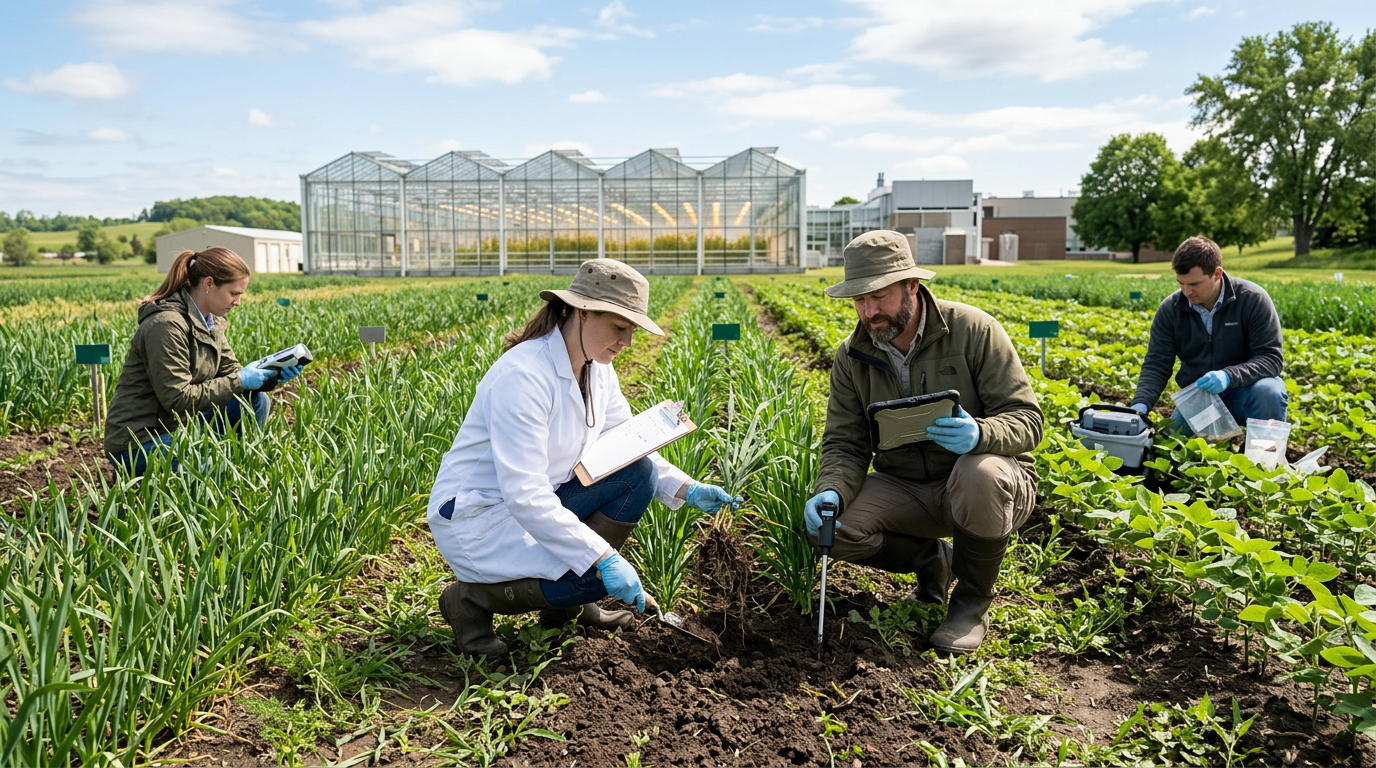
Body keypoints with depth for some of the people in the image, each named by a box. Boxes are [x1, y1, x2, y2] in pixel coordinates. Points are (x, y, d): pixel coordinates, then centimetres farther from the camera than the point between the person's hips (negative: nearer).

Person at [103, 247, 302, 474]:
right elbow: (178, 399, -24)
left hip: (178, 426, 9)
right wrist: (239, 381, -20)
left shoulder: (209, 322, 5)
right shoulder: (167, 325, -22)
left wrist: (272, 373, -11)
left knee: (255, 400, -4)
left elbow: (230, 372, 6)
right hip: (138, 444, -9)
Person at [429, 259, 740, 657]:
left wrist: (687, 489, -8)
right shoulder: (523, 375, -28)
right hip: (475, 515, -8)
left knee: (638, 474, -5)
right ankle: (473, 597, -2)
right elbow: (524, 494, -32)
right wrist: (602, 559, -33)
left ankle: (570, 603, 6)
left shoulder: (598, 370, -1)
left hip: (539, 502, 9)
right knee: (594, 575, -24)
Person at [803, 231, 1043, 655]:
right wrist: (830, 493, -26)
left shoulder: (973, 329, -14)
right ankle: (933, 559, 9)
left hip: (993, 486, -3)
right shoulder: (852, 357, -2)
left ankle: (973, 601, -10)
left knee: (980, 473, -40)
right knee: (825, 524, -20)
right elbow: (845, 444, -4)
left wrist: (979, 434, -39)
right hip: (906, 490, 4)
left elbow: (1027, 420, -16)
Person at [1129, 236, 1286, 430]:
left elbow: (1271, 358, -18)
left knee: (1268, 392, -34)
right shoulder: (1170, 309, -8)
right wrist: (1140, 405, -26)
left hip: (1244, 391, -3)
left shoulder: (1253, 300, -15)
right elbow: (1156, 364, -8)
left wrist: (1229, 376, -37)